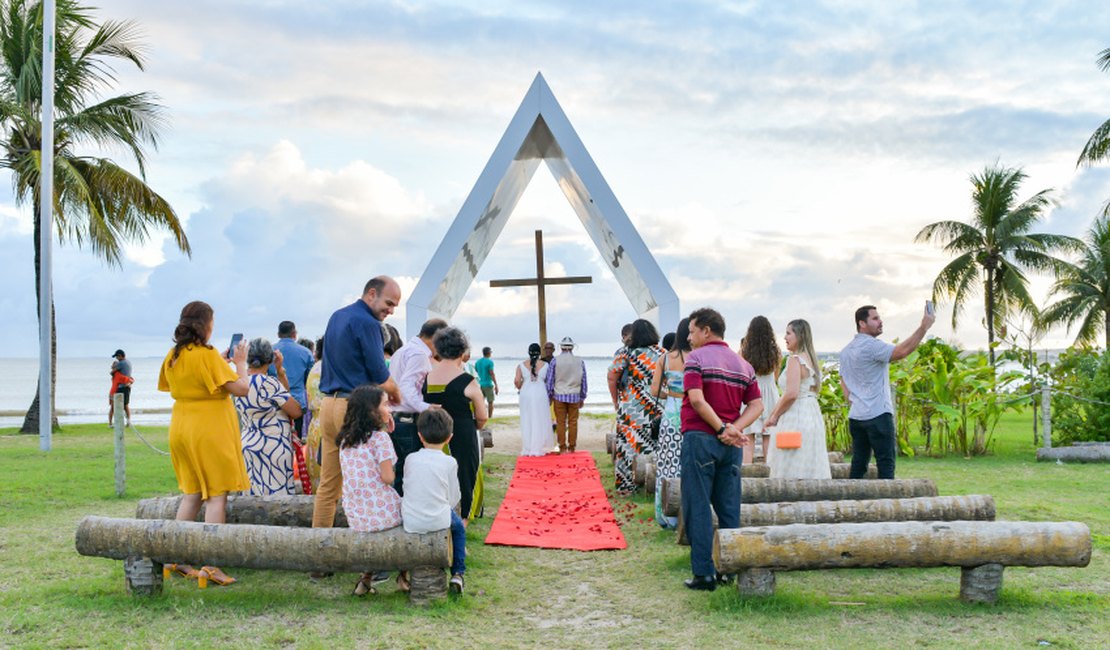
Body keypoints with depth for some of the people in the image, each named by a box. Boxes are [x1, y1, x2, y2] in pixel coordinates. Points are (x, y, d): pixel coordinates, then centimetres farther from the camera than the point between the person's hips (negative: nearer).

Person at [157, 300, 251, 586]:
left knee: (191, 494, 16)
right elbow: (241, 388, -18)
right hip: (210, 431, -8)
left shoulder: (173, 356, 7)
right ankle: (211, 565, -4)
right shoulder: (208, 355, -16)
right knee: (216, 496, -2)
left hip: (181, 429, 8)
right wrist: (240, 362, -2)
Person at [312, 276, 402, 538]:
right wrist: (395, 393, 8)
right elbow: (384, 383, -14)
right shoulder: (367, 323, -11)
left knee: (328, 484, 10)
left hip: (329, 405, 8)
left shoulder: (336, 317, 17)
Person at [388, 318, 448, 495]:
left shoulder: (402, 350, 20)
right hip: (409, 421, -10)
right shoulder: (419, 353, -12)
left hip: (394, 419, 10)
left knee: (401, 471, 14)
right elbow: (407, 386, -24)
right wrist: (424, 407, -36)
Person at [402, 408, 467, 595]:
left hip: (410, 522, 2)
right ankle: (457, 574, 24)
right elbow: (454, 497, -1)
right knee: (458, 527, 29)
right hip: (438, 521, -2)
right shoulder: (449, 462, -6)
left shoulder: (411, 459, 0)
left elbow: (406, 489, 9)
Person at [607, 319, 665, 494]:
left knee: (629, 444, 6)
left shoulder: (626, 352, -3)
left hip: (631, 409, -1)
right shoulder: (662, 353, 1)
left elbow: (612, 377, -4)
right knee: (654, 446, 9)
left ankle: (626, 485, 11)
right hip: (655, 408, 1)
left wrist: (616, 401, 6)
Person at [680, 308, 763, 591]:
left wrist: (723, 428, -15)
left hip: (699, 438, -6)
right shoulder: (743, 364, 13)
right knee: (729, 509, 11)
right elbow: (757, 405, 5)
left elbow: (696, 399, -18)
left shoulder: (697, 358, -5)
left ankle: (704, 573, -1)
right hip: (731, 446, 6)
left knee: (698, 508, 0)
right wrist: (733, 429, -6)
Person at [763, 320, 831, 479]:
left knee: (791, 472, -5)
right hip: (813, 414, 9)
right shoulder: (810, 359, 15)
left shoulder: (795, 359, -13)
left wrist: (774, 416, -8)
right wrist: (773, 413, 14)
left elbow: (791, 394, -22)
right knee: (810, 469, 10)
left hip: (796, 418, -9)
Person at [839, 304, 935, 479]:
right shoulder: (871, 345, -12)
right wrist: (924, 327, -25)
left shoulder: (846, 351, 16)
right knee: (886, 462, -5)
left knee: (859, 463, 9)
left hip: (856, 416, 8)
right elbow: (901, 352, -26)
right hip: (878, 414, -8)